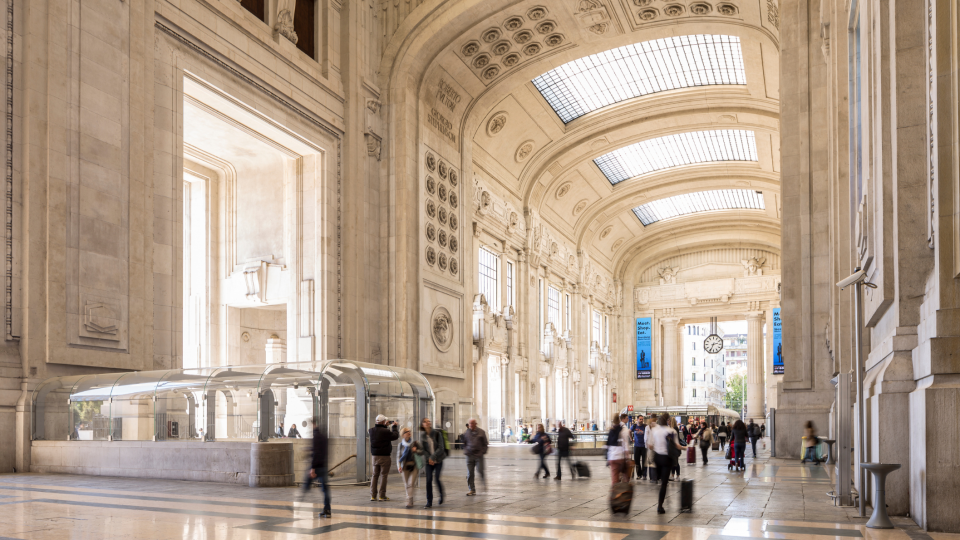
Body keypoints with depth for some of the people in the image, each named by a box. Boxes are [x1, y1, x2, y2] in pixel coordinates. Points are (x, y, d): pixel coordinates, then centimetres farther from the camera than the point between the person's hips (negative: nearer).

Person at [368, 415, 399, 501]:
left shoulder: (371, 430, 1)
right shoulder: (385, 431, -18)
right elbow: (396, 436, -6)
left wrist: (386, 425, 23)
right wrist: (394, 427, 8)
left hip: (374, 456, 6)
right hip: (384, 456, -6)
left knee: (375, 475, 12)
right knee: (384, 476, 2)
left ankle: (373, 495, 9)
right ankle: (382, 496, 3)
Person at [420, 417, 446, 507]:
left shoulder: (437, 433, -5)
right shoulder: (422, 435, 1)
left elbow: (441, 448, -9)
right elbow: (423, 449, 2)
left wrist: (433, 457, -15)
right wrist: (429, 458, -11)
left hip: (438, 460, -2)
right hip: (428, 460, 2)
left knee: (437, 479, -9)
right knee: (429, 480, -7)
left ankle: (441, 496, 19)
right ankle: (429, 501, 2)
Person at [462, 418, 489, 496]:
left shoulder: (481, 432, 2)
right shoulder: (466, 433, 7)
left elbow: (485, 443, 6)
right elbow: (464, 444, 18)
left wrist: (483, 451, -3)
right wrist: (465, 451, 6)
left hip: (479, 455, -2)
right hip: (469, 456, 2)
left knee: (480, 471, -6)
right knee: (470, 473, 1)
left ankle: (484, 484, 22)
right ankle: (472, 490, 9)